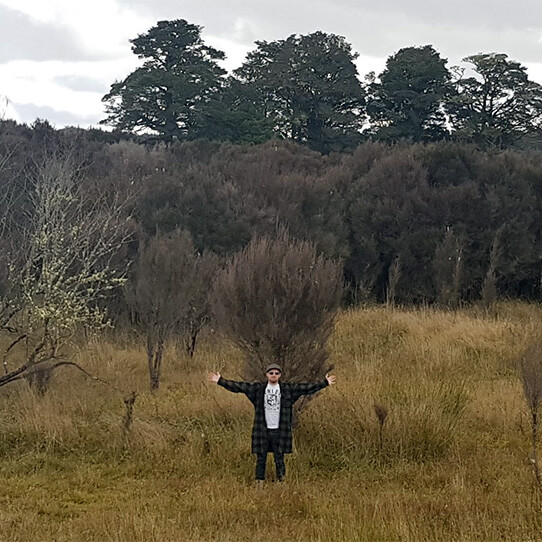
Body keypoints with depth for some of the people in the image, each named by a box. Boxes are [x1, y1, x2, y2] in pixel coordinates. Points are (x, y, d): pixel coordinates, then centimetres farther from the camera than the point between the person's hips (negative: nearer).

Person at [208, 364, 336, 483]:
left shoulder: (288, 389, 2)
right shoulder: (258, 388, 1)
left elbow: (306, 388, 0)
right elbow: (239, 386, 0)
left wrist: (324, 383, -4)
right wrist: (220, 381, -5)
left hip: (279, 431, -1)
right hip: (262, 430, 1)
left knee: (279, 459, 4)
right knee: (261, 459, 7)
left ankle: (281, 481, 15)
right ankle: (260, 483, 17)